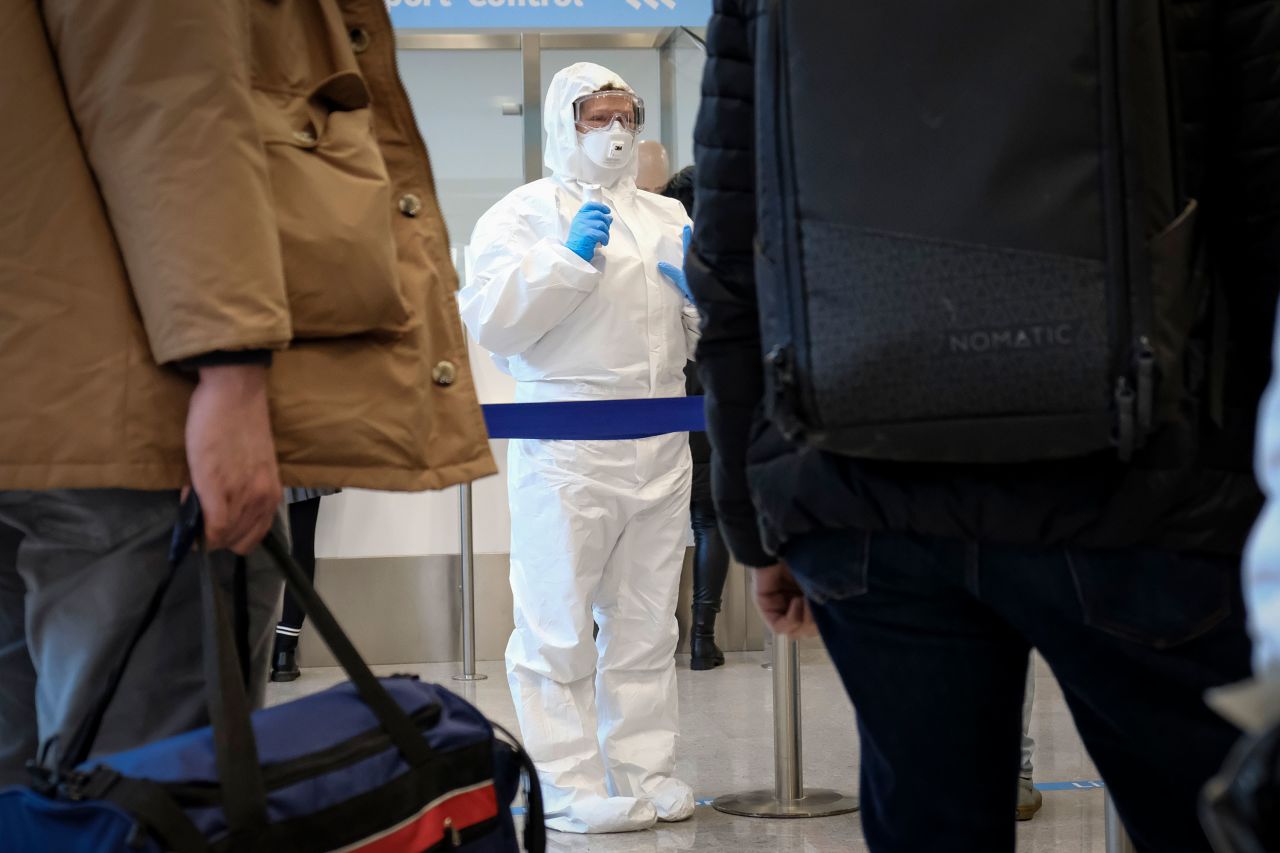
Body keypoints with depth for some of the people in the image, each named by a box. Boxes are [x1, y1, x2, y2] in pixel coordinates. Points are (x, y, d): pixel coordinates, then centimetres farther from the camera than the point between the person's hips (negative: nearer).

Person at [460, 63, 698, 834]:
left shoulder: (668, 218, 20)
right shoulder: (523, 213, 4)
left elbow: (702, 336, 21)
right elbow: (490, 320, -10)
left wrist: (702, 286, 1)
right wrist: (569, 259, -15)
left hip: (661, 447, 5)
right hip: (567, 447, -5)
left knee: (647, 624, 9)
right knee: (560, 626, -5)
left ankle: (645, 772, 17)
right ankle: (570, 788, -1)